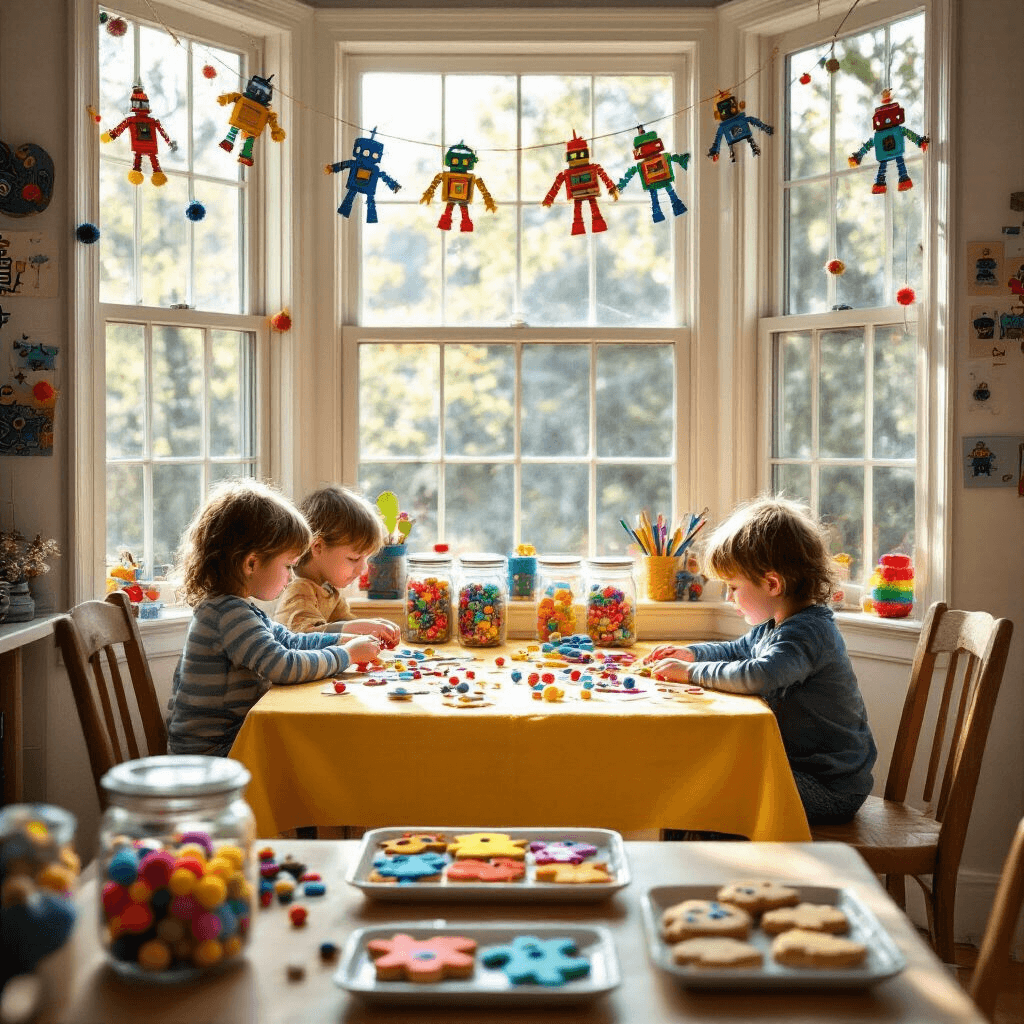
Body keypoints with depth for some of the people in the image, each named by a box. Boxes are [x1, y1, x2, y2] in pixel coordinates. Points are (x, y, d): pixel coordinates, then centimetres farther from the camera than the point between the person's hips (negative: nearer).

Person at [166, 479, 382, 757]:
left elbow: (290, 640, 24)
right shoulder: (228, 613, -22)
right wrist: (347, 654, -16)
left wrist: (347, 640, 13)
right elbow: (284, 666, -30)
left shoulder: (235, 608, 13)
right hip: (210, 752, -10)